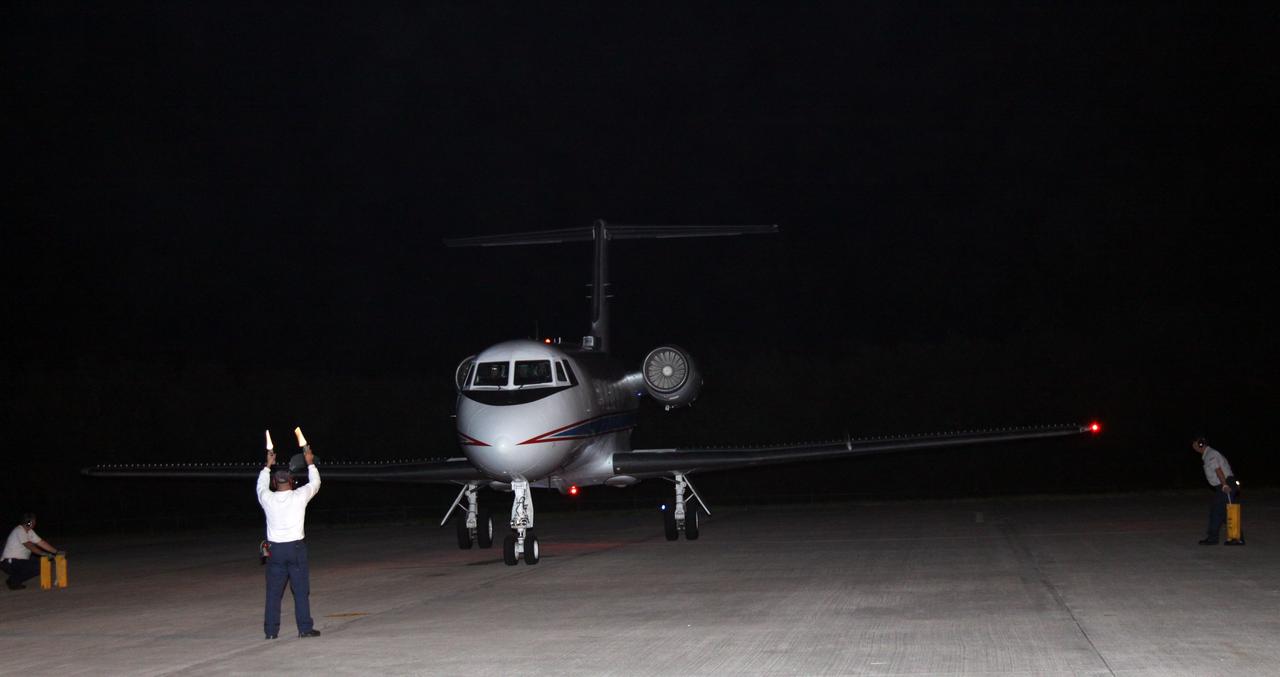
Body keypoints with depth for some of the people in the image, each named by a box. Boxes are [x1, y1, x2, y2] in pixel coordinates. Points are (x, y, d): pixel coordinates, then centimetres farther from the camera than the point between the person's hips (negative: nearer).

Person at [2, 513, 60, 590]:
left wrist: (56, 552, 8)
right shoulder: (19, 531, -15)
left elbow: (42, 543, 13)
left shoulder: (30, 532, 13)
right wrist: (43, 554, -16)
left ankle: (12, 581, 8)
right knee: (38, 565, -20)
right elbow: (29, 545, -21)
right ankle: (14, 581, -10)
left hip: (19, 562, 10)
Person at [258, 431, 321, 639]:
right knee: (301, 590, 4)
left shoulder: (268, 499, -3)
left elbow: (261, 486, 20)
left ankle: (271, 630, 7)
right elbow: (315, 484, 12)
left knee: (273, 592, 6)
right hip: (296, 547, -1)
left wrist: (268, 466, 29)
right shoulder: (299, 496, -7)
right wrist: (310, 463, 25)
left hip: (275, 549, 1)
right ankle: (305, 628, 3)